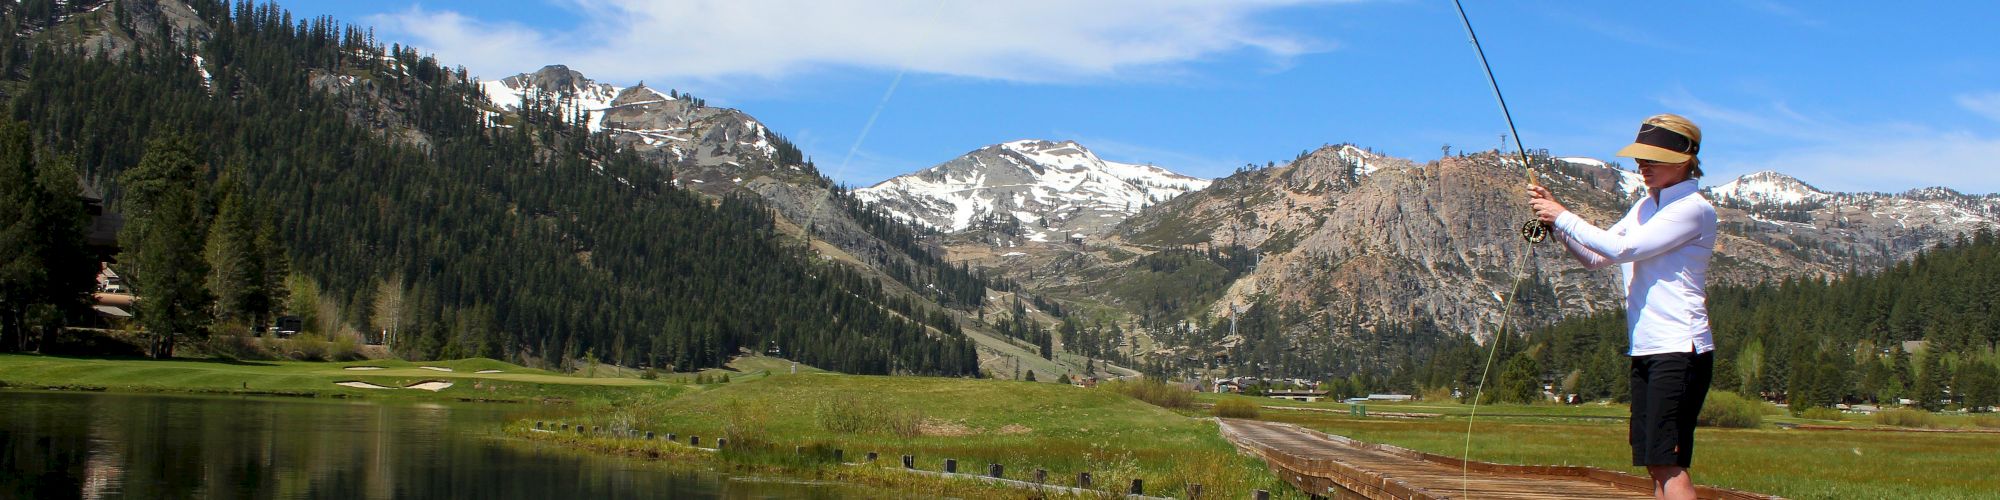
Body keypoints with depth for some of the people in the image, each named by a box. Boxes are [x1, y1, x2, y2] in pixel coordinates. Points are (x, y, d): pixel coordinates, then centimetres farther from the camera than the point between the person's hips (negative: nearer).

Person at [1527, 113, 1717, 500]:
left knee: (1668, 461, -14)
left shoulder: (1694, 209, -9)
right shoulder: (1645, 206, 17)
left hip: (1680, 349, -8)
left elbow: (1623, 249, -17)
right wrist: (1553, 219, 4)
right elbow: (1595, 258, 18)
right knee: (1655, 465, 6)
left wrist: (1563, 217, -9)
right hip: (1645, 349, 8)